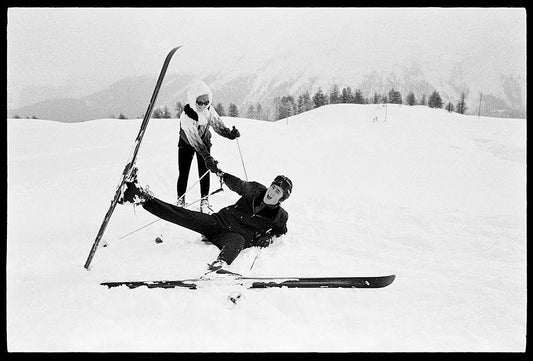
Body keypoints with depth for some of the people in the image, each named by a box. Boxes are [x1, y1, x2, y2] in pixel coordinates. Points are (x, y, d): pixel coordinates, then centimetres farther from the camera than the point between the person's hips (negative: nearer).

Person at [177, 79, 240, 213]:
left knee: (204, 172, -4)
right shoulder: (186, 116, -37)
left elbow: (217, 124, -24)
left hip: (204, 143, 3)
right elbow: (194, 139, -46)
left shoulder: (209, 110, -23)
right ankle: (180, 201, 12)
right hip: (187, 144, -3)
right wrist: (207, 157, -56)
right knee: (183, 173, -4)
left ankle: (204, 200, 7)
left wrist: (230, 134, -47)